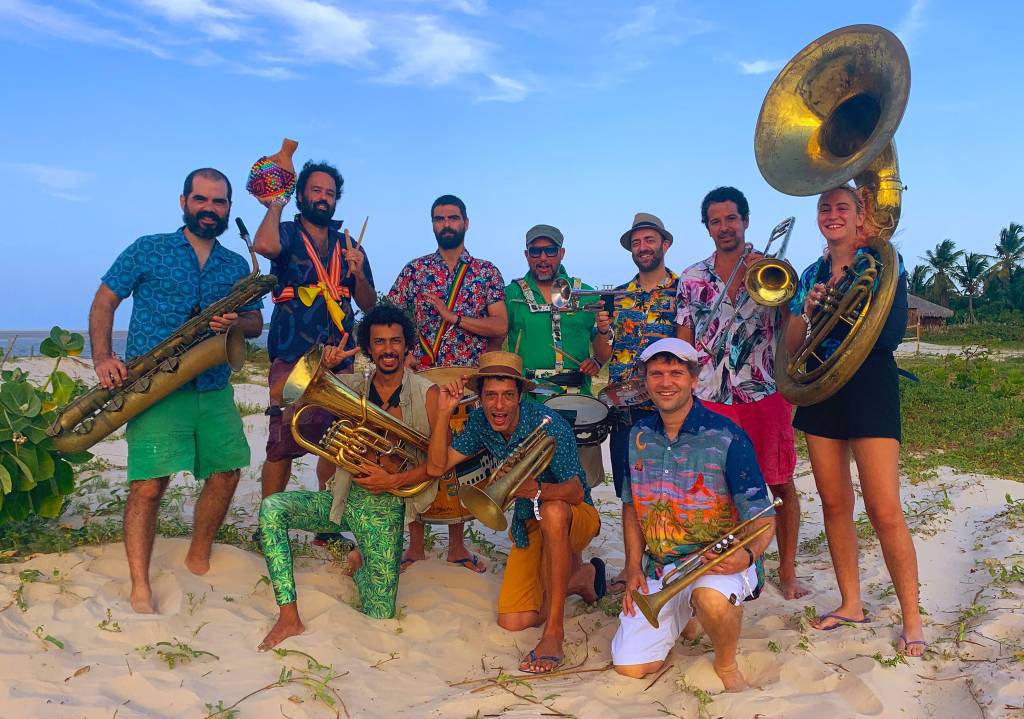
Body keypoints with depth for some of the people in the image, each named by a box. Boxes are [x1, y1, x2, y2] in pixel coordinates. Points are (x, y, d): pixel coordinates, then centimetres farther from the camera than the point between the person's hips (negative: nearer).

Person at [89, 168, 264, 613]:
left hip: (214, 389, 4)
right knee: (149, 484, -11)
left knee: (226, 475, 4)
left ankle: (198, 564, 24)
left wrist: (234, 322, -9)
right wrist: (102, 358, -9)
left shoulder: (238, 266, 14)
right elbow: (104, 302, 5)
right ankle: (140, 589, -1)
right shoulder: (148, 250, 4)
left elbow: (256, 323, 15)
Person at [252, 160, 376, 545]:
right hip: (293, 358, -4)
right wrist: (275, 205, -6)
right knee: (283, 444, -7)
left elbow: (369, 304, 14)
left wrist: (358, 273, -5)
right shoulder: (287, 233, 4)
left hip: (339, 360, 4)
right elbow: (265, 245, -22)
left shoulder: (349, 246, 17)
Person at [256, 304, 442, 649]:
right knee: (271, 508, -21)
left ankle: (361, 561, 32)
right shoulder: (352, 387, 5)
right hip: (345, 497, 3)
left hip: (386, 507, -3)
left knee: (379, 615, -3)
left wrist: (395, 480, -17)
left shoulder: (427, 394, -5)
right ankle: (289, 617, -12)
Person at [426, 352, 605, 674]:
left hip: (576, 517, -5)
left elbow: (576, 492, -30)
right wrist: (444, 413, -20)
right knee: (512, 621, -6)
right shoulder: (480, 422, -8)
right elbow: (436, 466, -8)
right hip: (529, 525, 6)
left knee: (552, 511, -41)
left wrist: (537, 489, -51)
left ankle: (554, 631, -30)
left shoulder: (548, 424, -26)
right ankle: (580, 576, 22)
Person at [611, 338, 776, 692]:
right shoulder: (638, 436, 3)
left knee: (711, 597, -40)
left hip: (720, 560, -4)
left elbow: (762, 517, -13)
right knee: (630, 667, -5)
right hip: (659, 567, 5)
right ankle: (685, 619, 26)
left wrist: (748, 555, -34)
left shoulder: (727, 438, -13)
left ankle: (726, 664, -4)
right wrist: (633, 567, 2)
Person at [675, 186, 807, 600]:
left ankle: (787, 571, 20)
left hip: (766, 395, -1)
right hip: (710, 397, 1)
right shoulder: (692, 278, 9)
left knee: (781, 485, 5)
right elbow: (684, 342, 11)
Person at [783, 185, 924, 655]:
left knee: (884, 510, -8)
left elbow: (891, 333, -14)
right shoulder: (812, 275, 12)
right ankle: (851, 604, 24)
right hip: (820, 389, 5)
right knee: (834, 504, 10)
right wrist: (807, 311, -11)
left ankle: (912, 620, 6)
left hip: (869, 387, -5)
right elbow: (792, 345, 7)